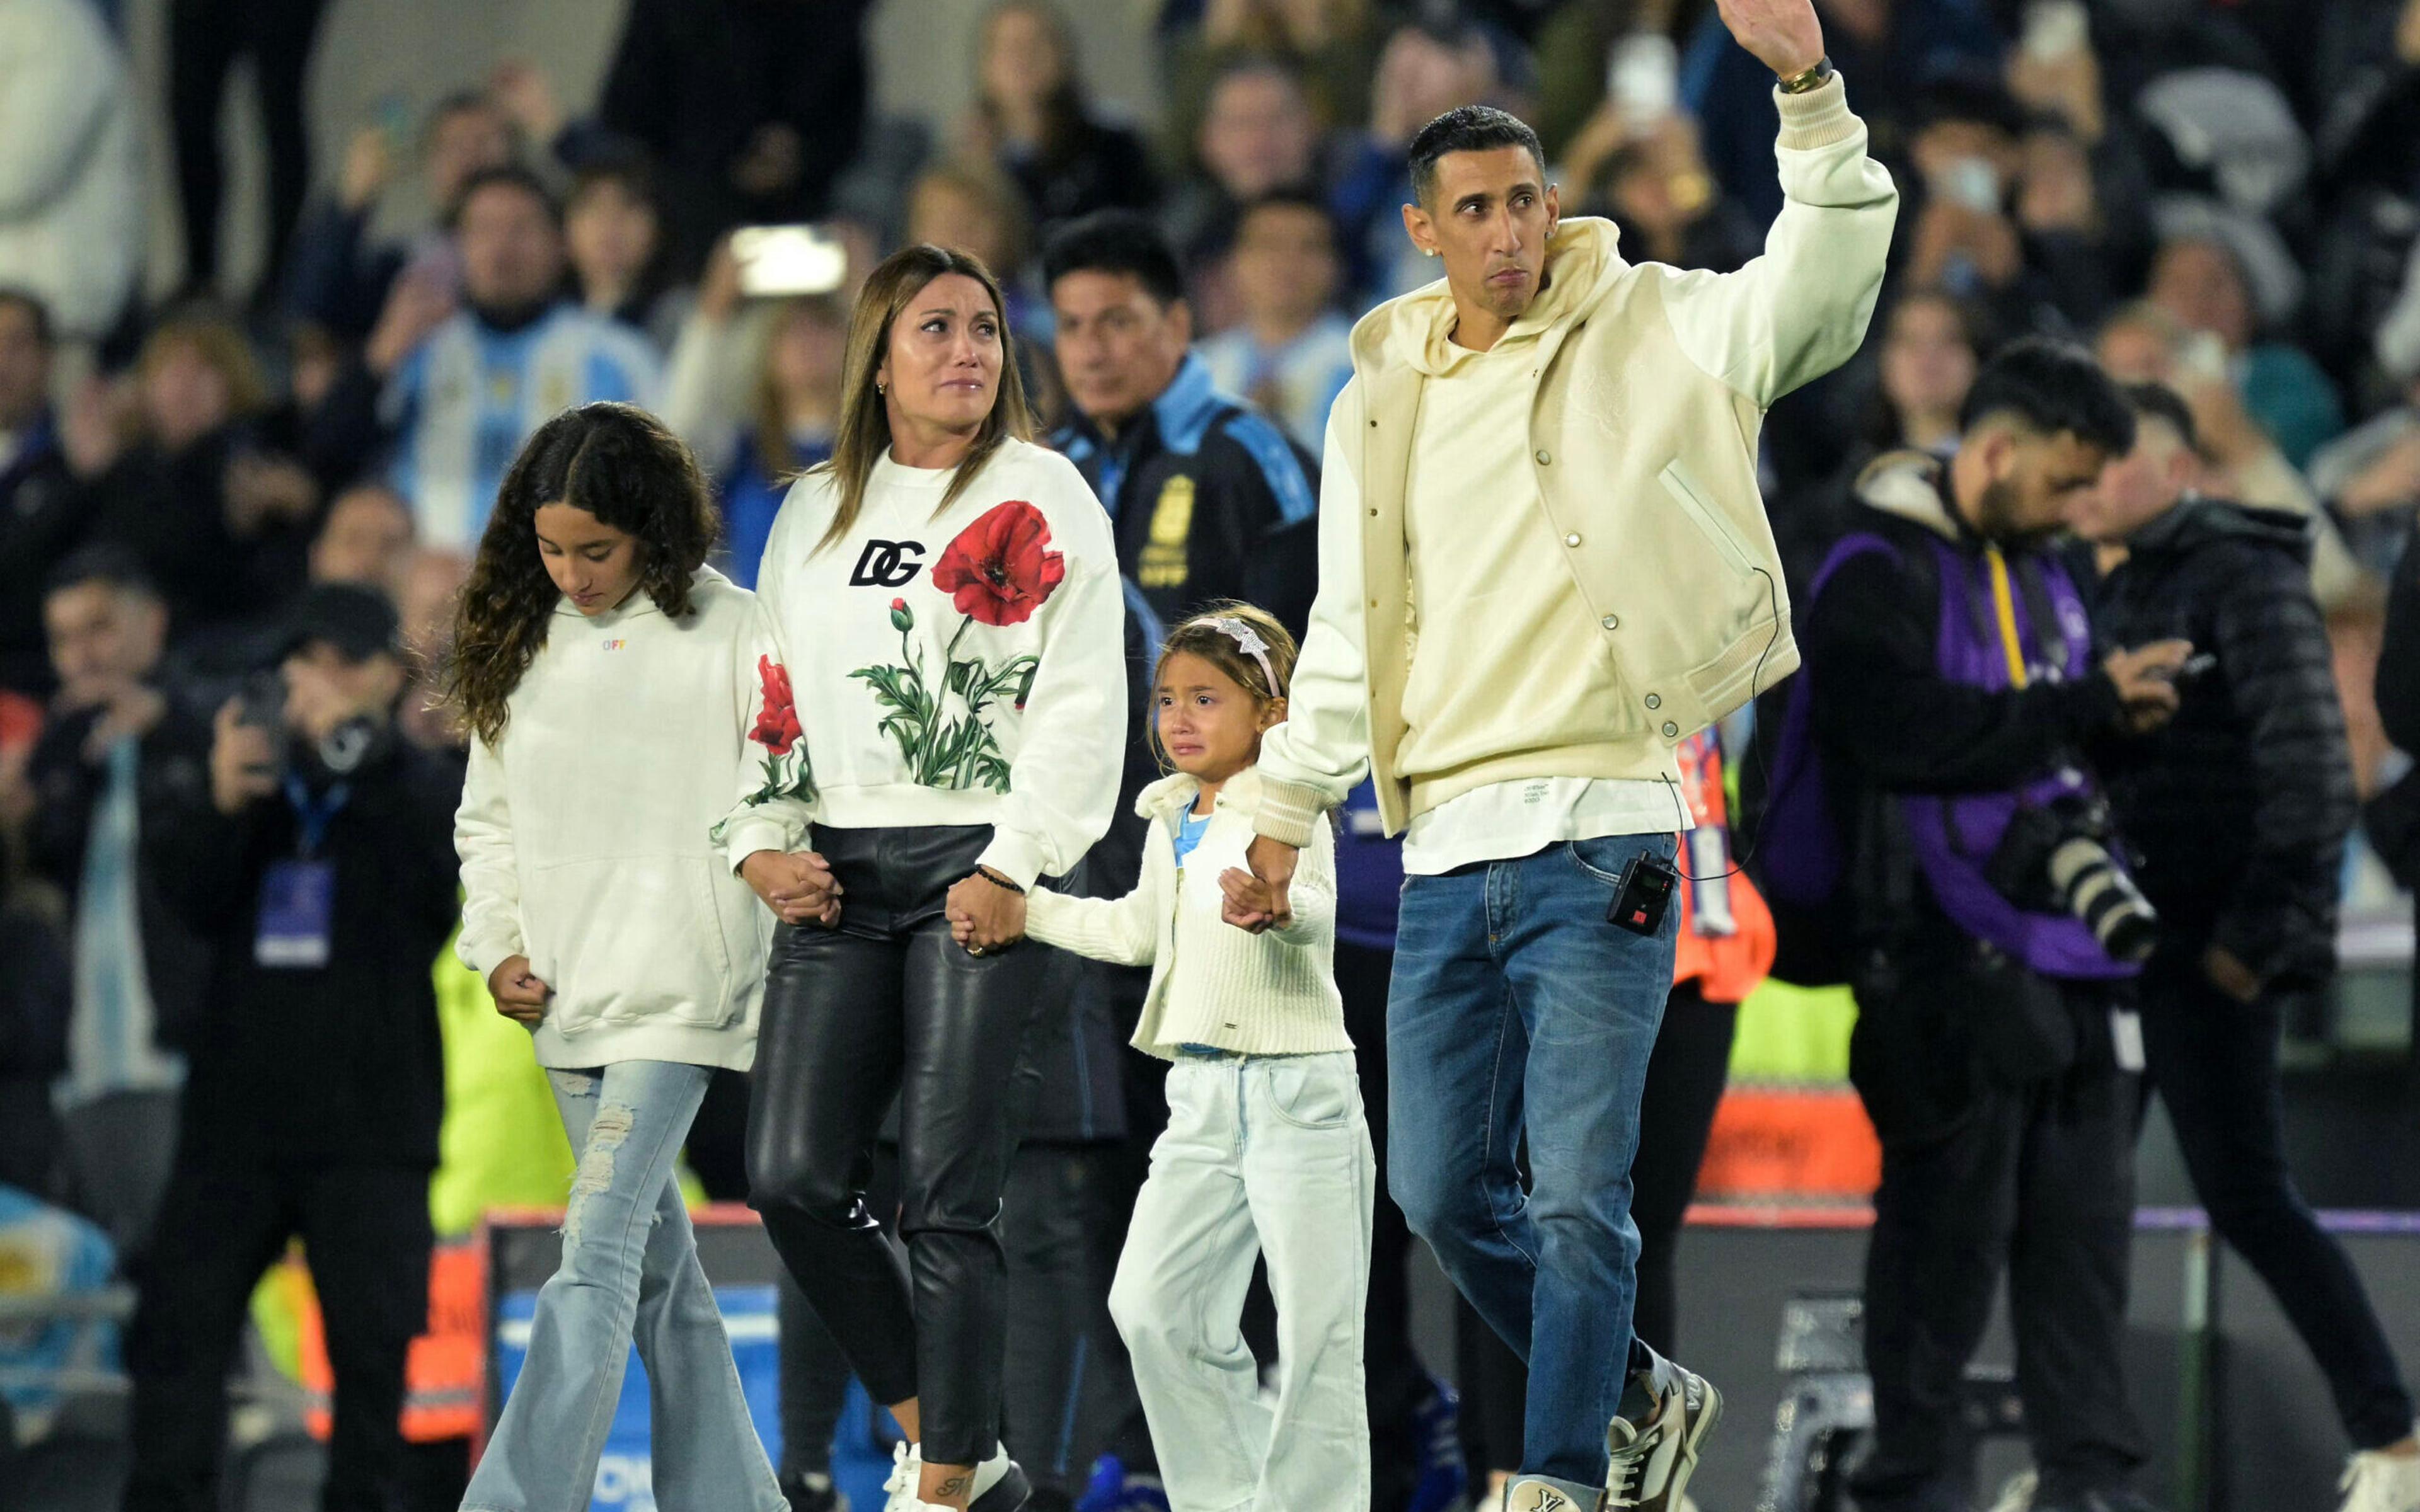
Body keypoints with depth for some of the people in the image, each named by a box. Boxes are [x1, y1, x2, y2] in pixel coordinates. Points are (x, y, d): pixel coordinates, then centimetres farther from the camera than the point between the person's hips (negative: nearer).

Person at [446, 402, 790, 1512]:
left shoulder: (729, 635, -7)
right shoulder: (521, 639, 9)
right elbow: (489, 815, 15)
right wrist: (498, 949, 5)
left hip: (680, 992, -6)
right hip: (567, 998, 6)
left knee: (598, 1252, -14)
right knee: (655, 1263, 10)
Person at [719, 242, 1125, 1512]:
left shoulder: (1042, 497, 2)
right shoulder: (815, 512, 17)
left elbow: (1082, 702, -5)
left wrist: (1013, 866, -13)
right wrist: (761, 843, 5)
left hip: (978, 870, -5)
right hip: (838, 870, 5)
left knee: (946, 1193, -9)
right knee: (793, 1178, -6)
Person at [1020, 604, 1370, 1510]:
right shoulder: (1171, 821, 13)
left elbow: (1316, 908, -28)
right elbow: (1138, 931, 29)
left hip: (1297, 1086, -7)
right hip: (1203, 1094, 7)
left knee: (1314, 1326, -5)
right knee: (1152, 1308, 1)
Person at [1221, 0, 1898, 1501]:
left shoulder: (1651, 335, 1)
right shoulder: (1380, 402, 15)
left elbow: (1819, 285, -15)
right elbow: (1348, 633, 22)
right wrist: (1288, 813, 19)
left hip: (1597, 833, -5)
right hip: (1445, 851, 5)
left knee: (1578, 1192, -11)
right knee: (1443, 1192, 8)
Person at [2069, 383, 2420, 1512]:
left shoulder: (2243, 575, -8)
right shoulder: (2118, 589, 16)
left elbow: (2309, 768, -16)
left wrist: (2257, 934, -19)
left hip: (2210, 948, -8)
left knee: (2245, 1194, -8)